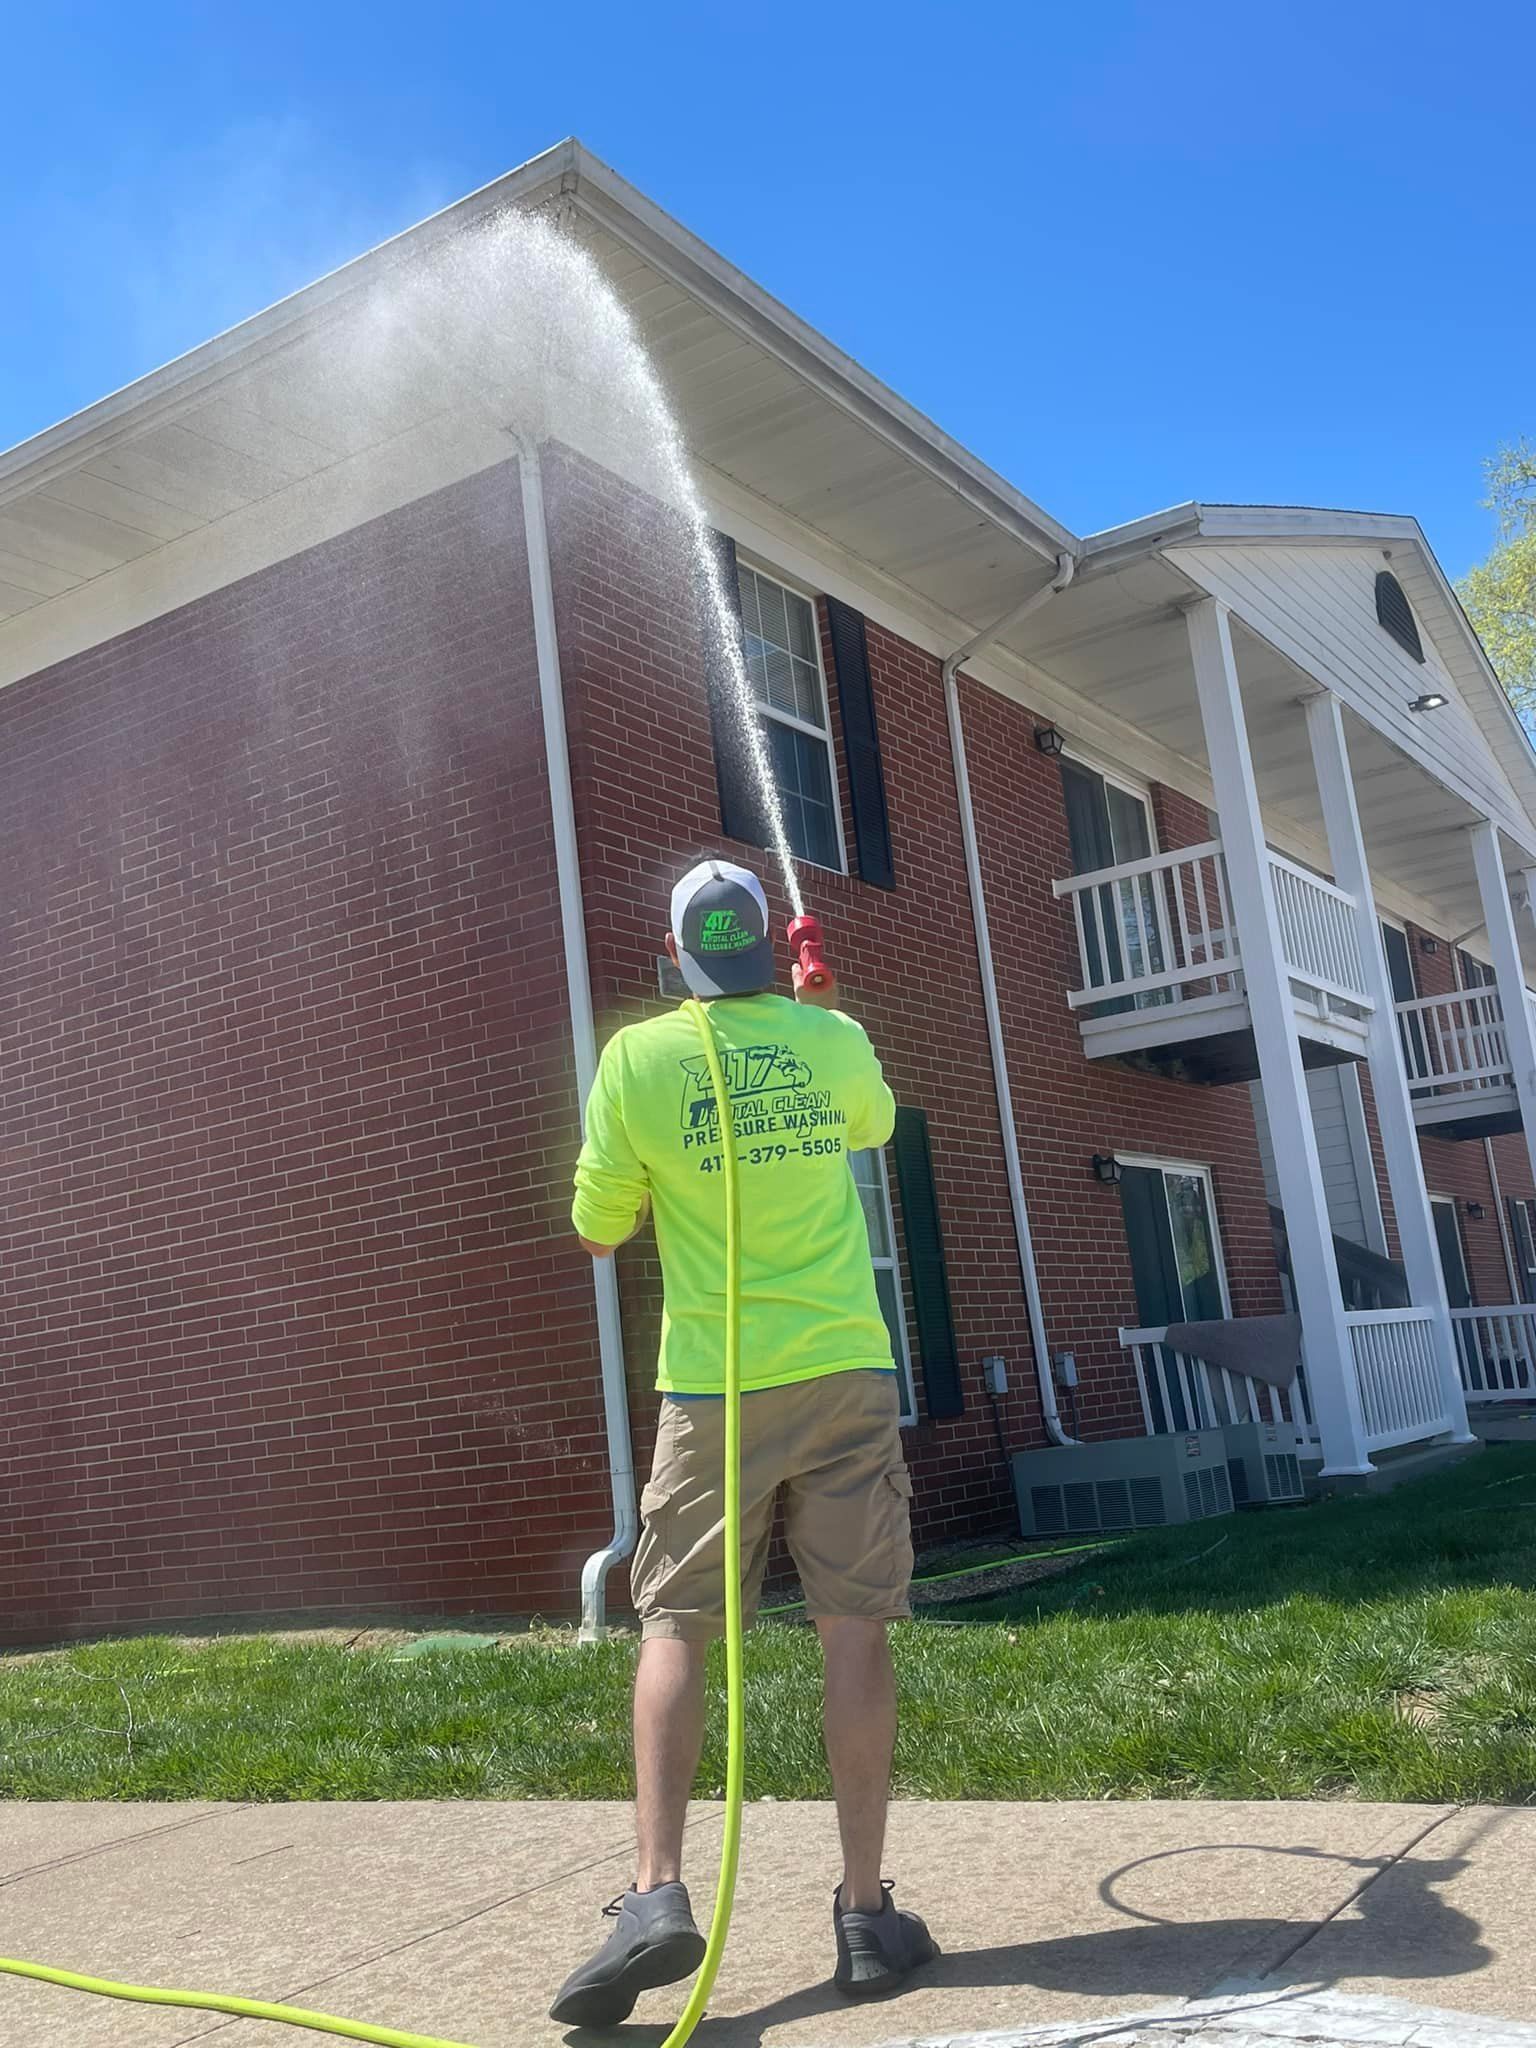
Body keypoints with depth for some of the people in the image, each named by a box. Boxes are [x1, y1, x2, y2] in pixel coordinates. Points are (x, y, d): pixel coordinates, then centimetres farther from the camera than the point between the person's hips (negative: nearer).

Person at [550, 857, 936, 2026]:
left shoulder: (639, 1058, -5)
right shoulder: (834, 1040, 1)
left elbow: (598, 1233, 3)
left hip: (714, 1389, -1)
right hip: (846, 1372, 2)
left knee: (677, 1629, 7)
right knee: (854, 1628, 5)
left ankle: (658, 1894, -3)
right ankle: (866, 1911, 10)